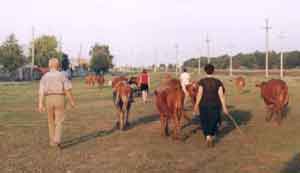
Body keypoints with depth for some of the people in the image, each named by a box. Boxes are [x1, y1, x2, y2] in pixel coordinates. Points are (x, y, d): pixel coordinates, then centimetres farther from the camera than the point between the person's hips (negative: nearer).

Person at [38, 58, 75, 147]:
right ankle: (56, 141, -15)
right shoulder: (62, 75, -4)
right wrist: (72, 101, 3)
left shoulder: (45, 76, 1)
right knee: (58, 122, 1)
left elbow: (41, 91, -7)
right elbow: (68, 90, -7)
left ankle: (52, 141, 24)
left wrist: (40, 104, -9)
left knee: (51, 121, 18)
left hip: (49, 100, 2)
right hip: (59, 100, -2)